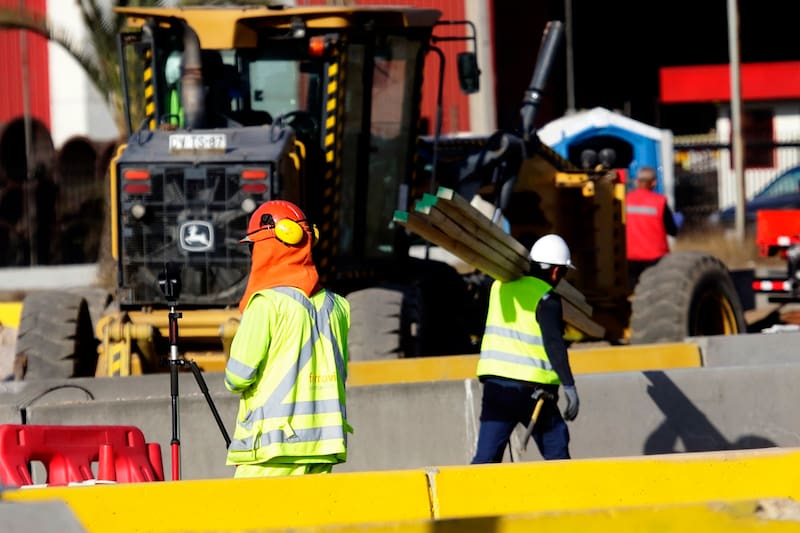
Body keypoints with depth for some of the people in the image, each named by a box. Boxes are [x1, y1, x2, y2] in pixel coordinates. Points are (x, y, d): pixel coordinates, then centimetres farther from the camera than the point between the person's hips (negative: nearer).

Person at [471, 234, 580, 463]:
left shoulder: (501, 287, 11)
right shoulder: (546, 299, -7)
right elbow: (553, 344, -16)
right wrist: (569, 385, -19)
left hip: (495, 383, 5)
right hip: (531, 388, -5)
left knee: (487, 453, 1)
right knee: (555, 446, 10)